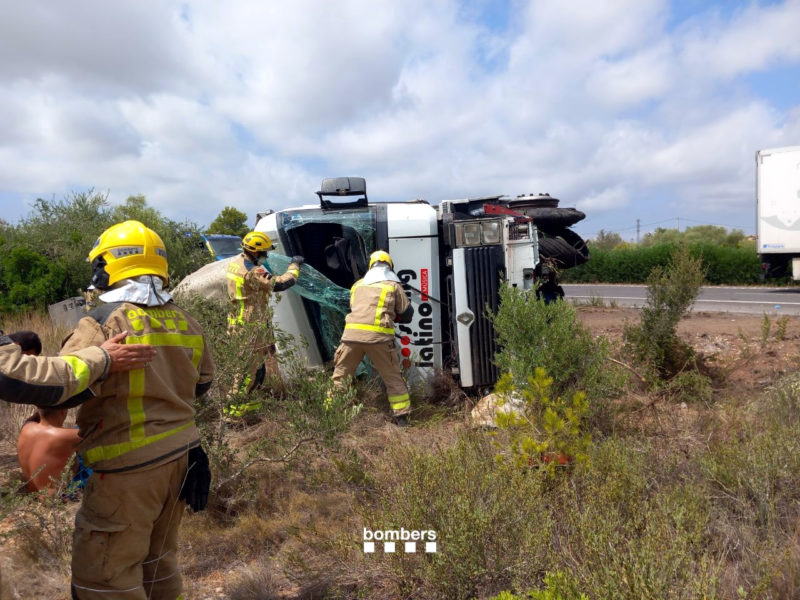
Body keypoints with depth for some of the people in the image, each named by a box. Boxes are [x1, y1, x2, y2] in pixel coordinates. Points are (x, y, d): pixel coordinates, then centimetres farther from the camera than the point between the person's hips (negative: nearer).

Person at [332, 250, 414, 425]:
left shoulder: (357, 285, 21)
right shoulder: (393, 285, 11)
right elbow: (407, 314, 13)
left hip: (352, 333, 3)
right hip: (379, 336, -2)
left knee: (340, 374, 16)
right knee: (392, 377, 10)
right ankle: (401, 416, 12)